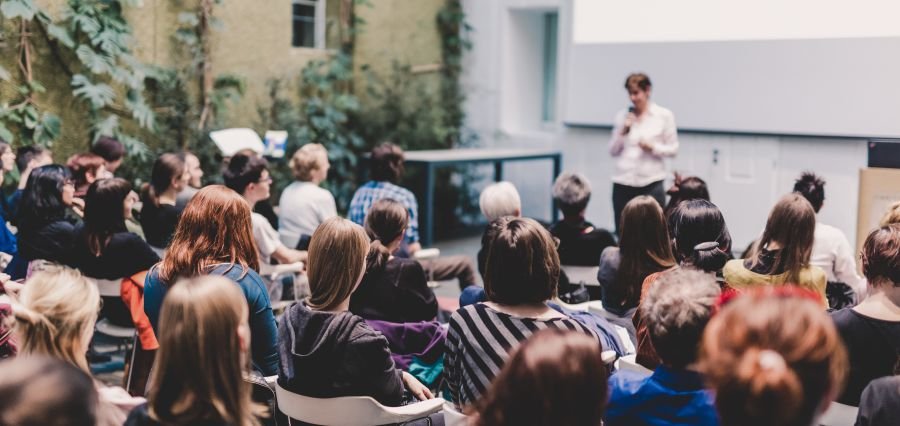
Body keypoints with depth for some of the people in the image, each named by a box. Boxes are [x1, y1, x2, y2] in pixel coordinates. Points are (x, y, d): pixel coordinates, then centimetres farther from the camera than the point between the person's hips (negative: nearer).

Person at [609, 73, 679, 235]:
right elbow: (613, 151, 9)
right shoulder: (622, 115, 7)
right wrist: (623, 131, -6)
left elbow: (673, 149, 4)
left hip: (651, 183, -2)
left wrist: (652, 147, -13)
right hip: (623, 183, 2)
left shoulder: (664, 115, 1)